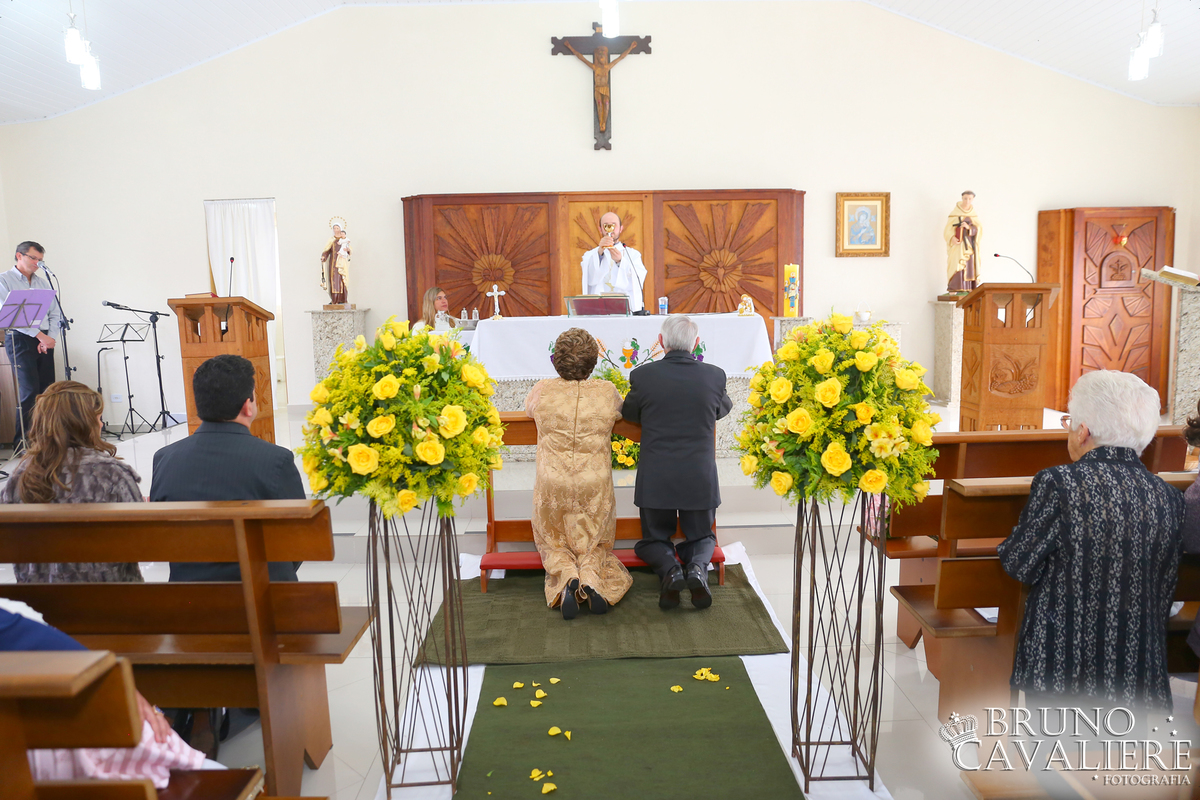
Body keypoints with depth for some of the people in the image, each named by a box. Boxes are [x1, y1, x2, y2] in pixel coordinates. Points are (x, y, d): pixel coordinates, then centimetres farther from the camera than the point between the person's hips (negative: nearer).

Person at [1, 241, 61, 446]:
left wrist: (49, 338, -3)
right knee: (30, 389, -12)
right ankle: (21, 440, -3)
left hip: (44, 340, 5)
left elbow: (55, 314, 13)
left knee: (47, 389, 1)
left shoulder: (43, 281, 16)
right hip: (19, 339, -5)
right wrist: (40, 335, -16)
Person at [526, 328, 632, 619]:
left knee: (552, 543, 19)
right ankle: (591, 576, -13)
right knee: (595, 545, 19)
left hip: (552, 485, 0)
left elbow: (529, 408, 21)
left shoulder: (543, 390, -4)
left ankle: (567, 576, -13)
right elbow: (621, 410, 21)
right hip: (594, 485, 1)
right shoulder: (607, 391, -3)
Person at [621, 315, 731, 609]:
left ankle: (670, 569, -11)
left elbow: (628, 413, 10)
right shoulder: (715, 375, -4)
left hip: (655, 480, -1)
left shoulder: (643, 375, -9)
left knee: (653, 540, 21)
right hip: (701, 480, 1)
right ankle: (697, 567, -9)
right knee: (701, 538, 24)